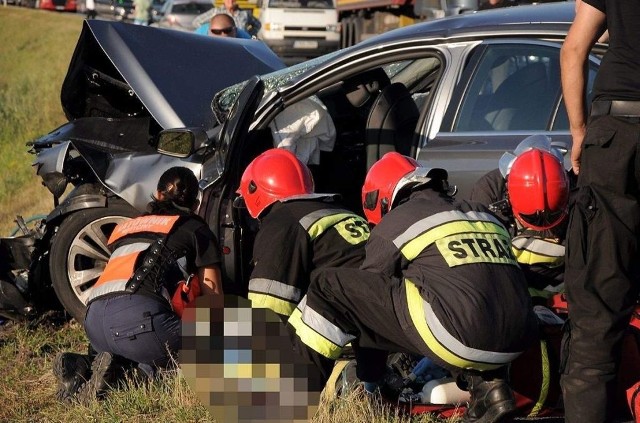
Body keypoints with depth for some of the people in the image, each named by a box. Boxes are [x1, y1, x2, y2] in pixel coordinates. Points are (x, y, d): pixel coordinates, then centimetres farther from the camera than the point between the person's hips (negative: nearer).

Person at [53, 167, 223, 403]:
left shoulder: (126, 227, 33)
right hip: (139, 315, -6)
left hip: (92, 321, 6)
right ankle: (146, 369, -16)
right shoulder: (195, 228, 18)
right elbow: (213, 295, 18)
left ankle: (83, 366, 4)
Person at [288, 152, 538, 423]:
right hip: (517, 345, 6)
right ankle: (488, 384, 18)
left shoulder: (396, 222, 12)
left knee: (327, 288, 5)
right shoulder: (484, 215, 27)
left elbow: (367, 294, 22)